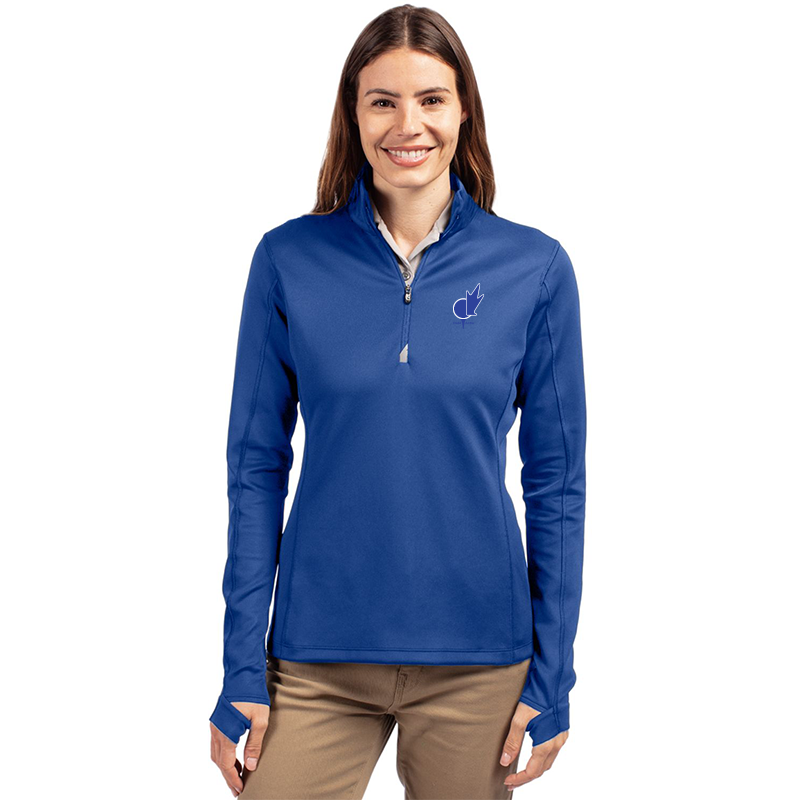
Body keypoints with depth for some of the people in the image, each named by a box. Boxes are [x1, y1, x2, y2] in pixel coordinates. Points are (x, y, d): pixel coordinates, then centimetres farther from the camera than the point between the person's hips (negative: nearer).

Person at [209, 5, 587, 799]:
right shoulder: (289, 260, -3)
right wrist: (242, 668, -2)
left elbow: (557, 479, 1)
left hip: (477, 663, 0)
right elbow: (256, 466, 0)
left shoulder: (535, 267, -3)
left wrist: (552, 674, 0)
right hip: (318, 658, 0)